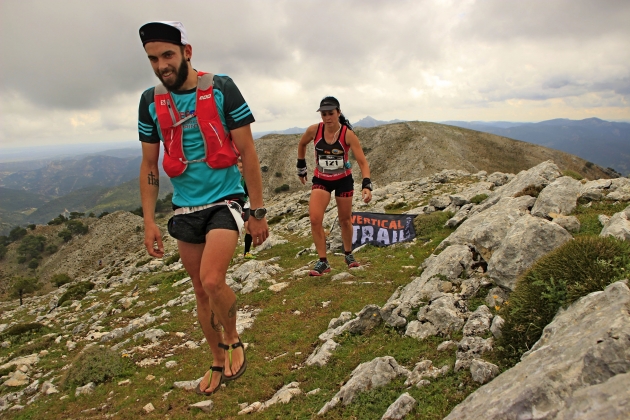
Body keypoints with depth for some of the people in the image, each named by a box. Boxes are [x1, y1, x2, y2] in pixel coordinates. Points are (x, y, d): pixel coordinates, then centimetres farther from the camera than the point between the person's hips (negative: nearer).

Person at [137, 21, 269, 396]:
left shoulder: (222, 89, -8)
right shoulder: (151, 101, 3)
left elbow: (248, 153, -7)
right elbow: (149, 165, 9)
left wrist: (259, 213, -8)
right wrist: (149, 221, 3)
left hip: (224, 200, -4)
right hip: (185, 208, 5)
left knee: (212, 280, -22)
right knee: (201, 291, 12)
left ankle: (234, 341, 10)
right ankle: (218, 361, 33)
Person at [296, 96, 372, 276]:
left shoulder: (348, 134, -22)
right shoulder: (314, 130, -16)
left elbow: (362, 162, -23)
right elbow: (302, 144, 6)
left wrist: (366, 185, -36)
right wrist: (301, 167, 11)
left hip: (343, 180, -1)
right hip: (321, 179, 1)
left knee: (345, 220, 12)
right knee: (315, 219, -15)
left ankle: (348, 255, 36)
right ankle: (323, 262, -3)